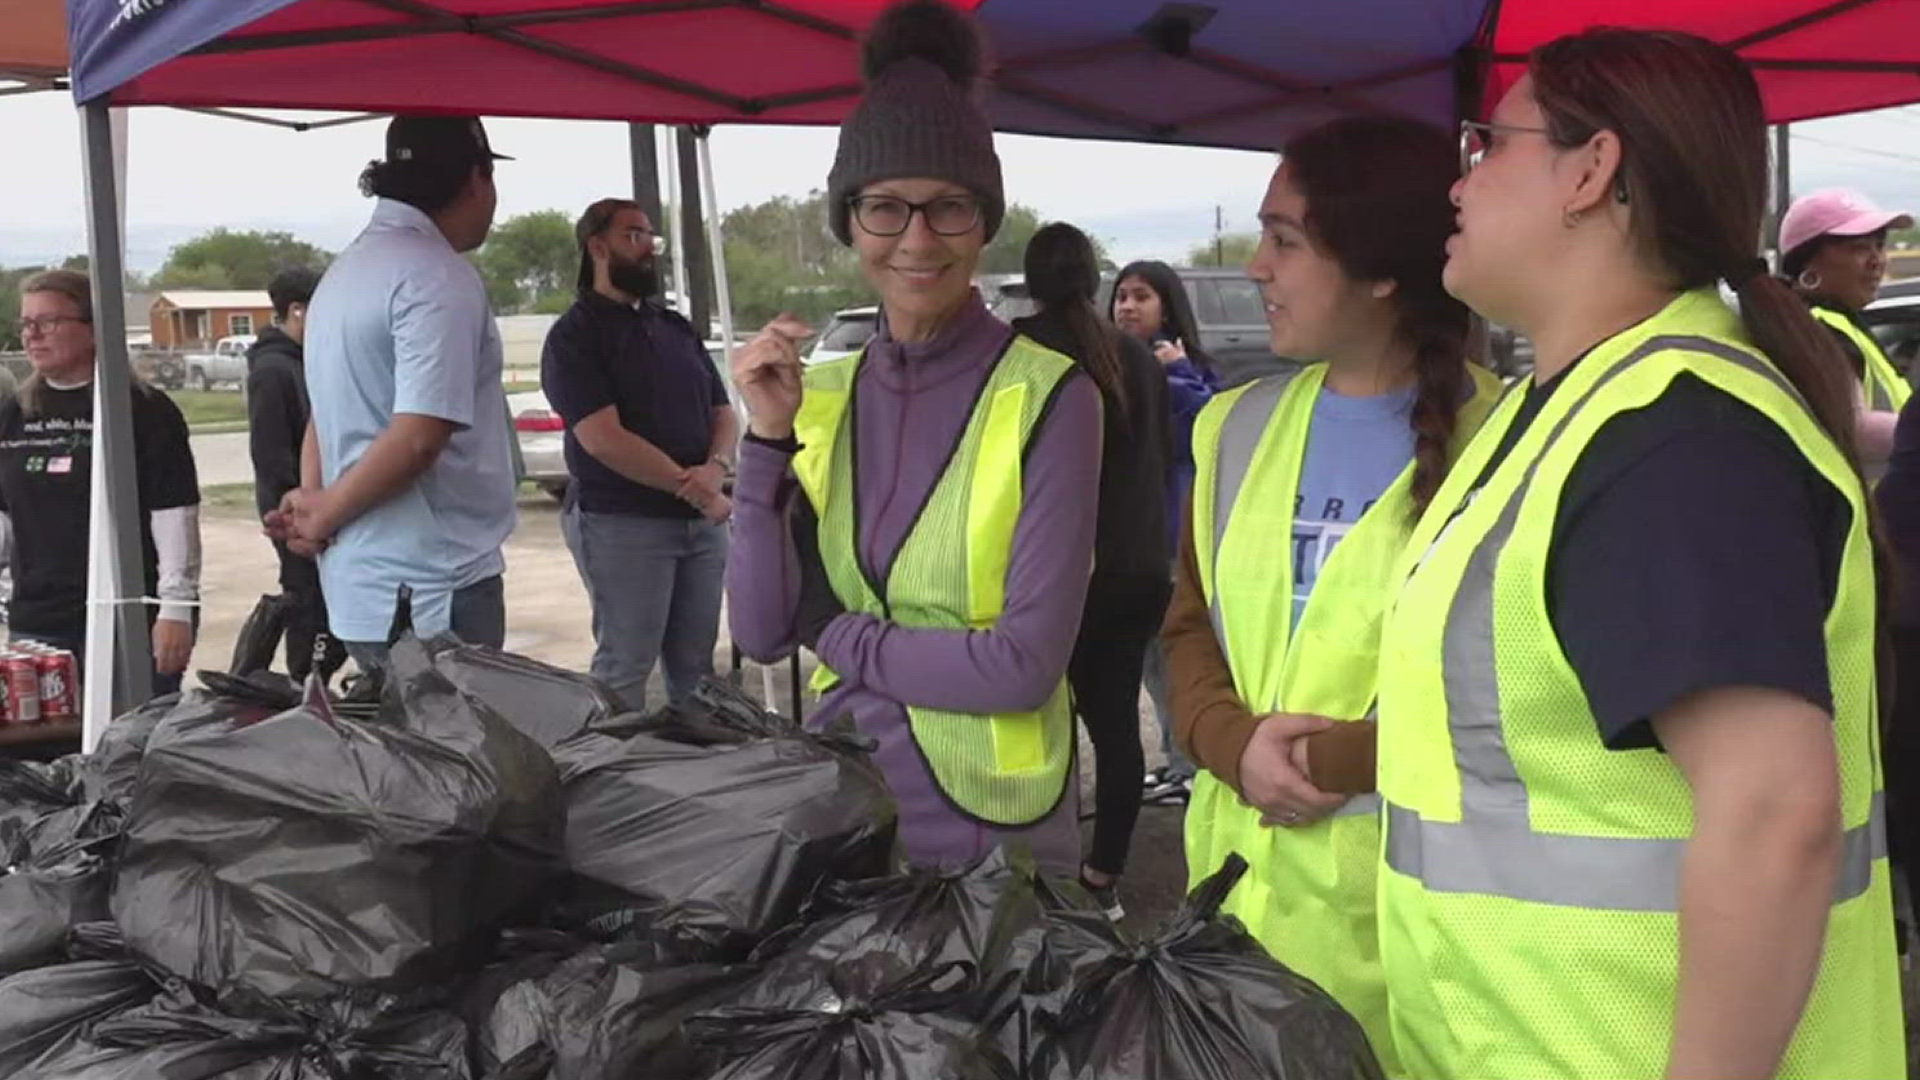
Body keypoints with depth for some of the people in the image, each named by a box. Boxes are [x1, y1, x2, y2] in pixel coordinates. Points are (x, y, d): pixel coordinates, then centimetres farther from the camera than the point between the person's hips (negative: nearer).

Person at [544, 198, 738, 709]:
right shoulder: (575, 336, -5)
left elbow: (723, 413, 13)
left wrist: (715, 470, -10)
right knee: (625, 668, -2)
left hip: (703, 519, 6)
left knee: (695, 665, 11)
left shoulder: (677, 329, 16)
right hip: (621, 523, -6)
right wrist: (691, 489, -14)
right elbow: (604, 438, -15)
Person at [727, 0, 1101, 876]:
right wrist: (768, 442, -13)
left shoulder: (1049, 398, -13)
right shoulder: (820, 397, 1)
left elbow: (1025, 663, -20)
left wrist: (842, 637, -9)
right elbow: (762, 633, -4)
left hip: (987, 826, -5)